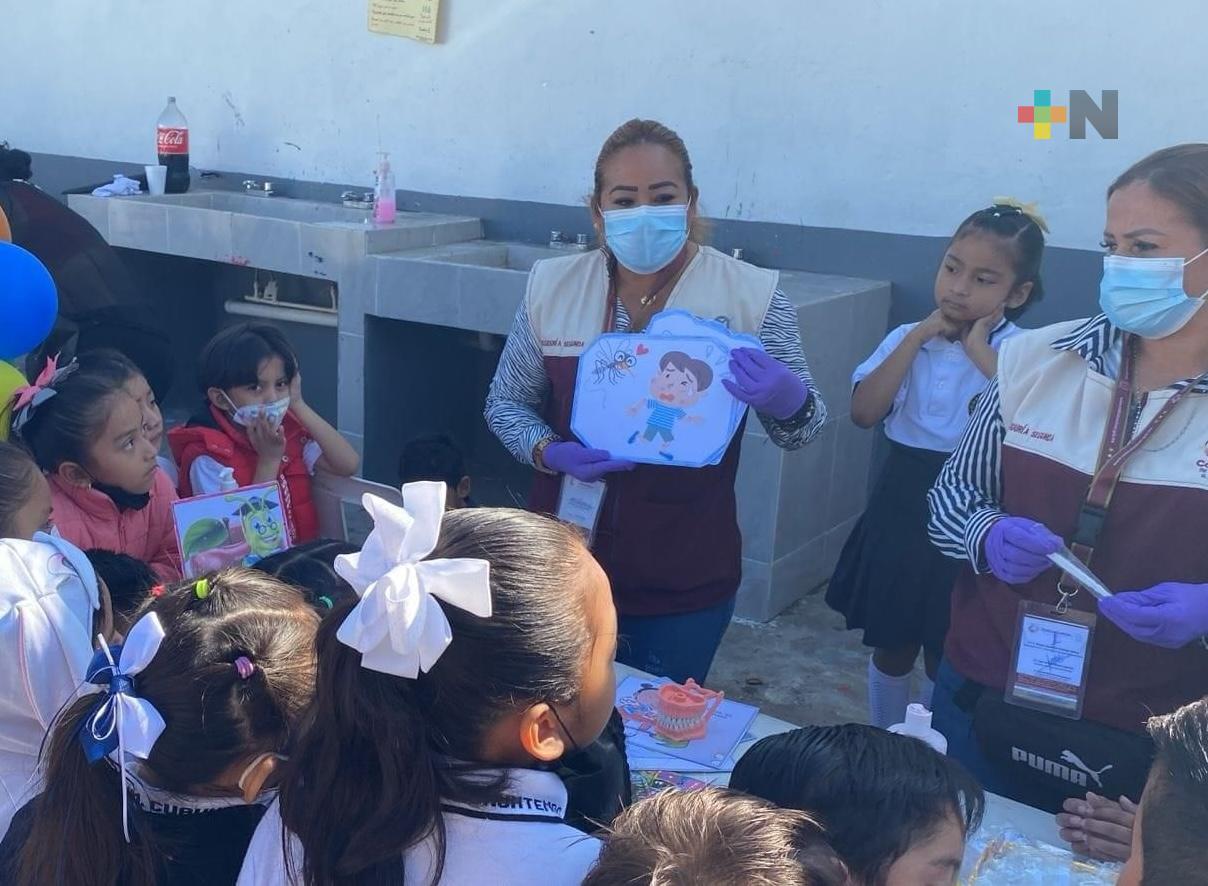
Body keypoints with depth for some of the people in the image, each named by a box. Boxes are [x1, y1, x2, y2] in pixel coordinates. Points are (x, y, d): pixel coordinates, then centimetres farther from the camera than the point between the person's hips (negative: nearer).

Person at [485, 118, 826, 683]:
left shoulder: (749, 296, -9)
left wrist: (786, 400, -27)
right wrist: (549, 453, -14)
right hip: (566, 565, 2)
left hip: (688, 586, -1)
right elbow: (507, 402, 7)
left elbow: (797, 431, -3)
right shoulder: (551, 288, -4)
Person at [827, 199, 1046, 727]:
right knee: (891, 644, 18)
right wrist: (919, 337, -15)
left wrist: (980, 350, -22)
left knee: (947, 655, 13)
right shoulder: (908, 338, 0)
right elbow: (864, 412, -13)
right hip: (902, 506, 3)